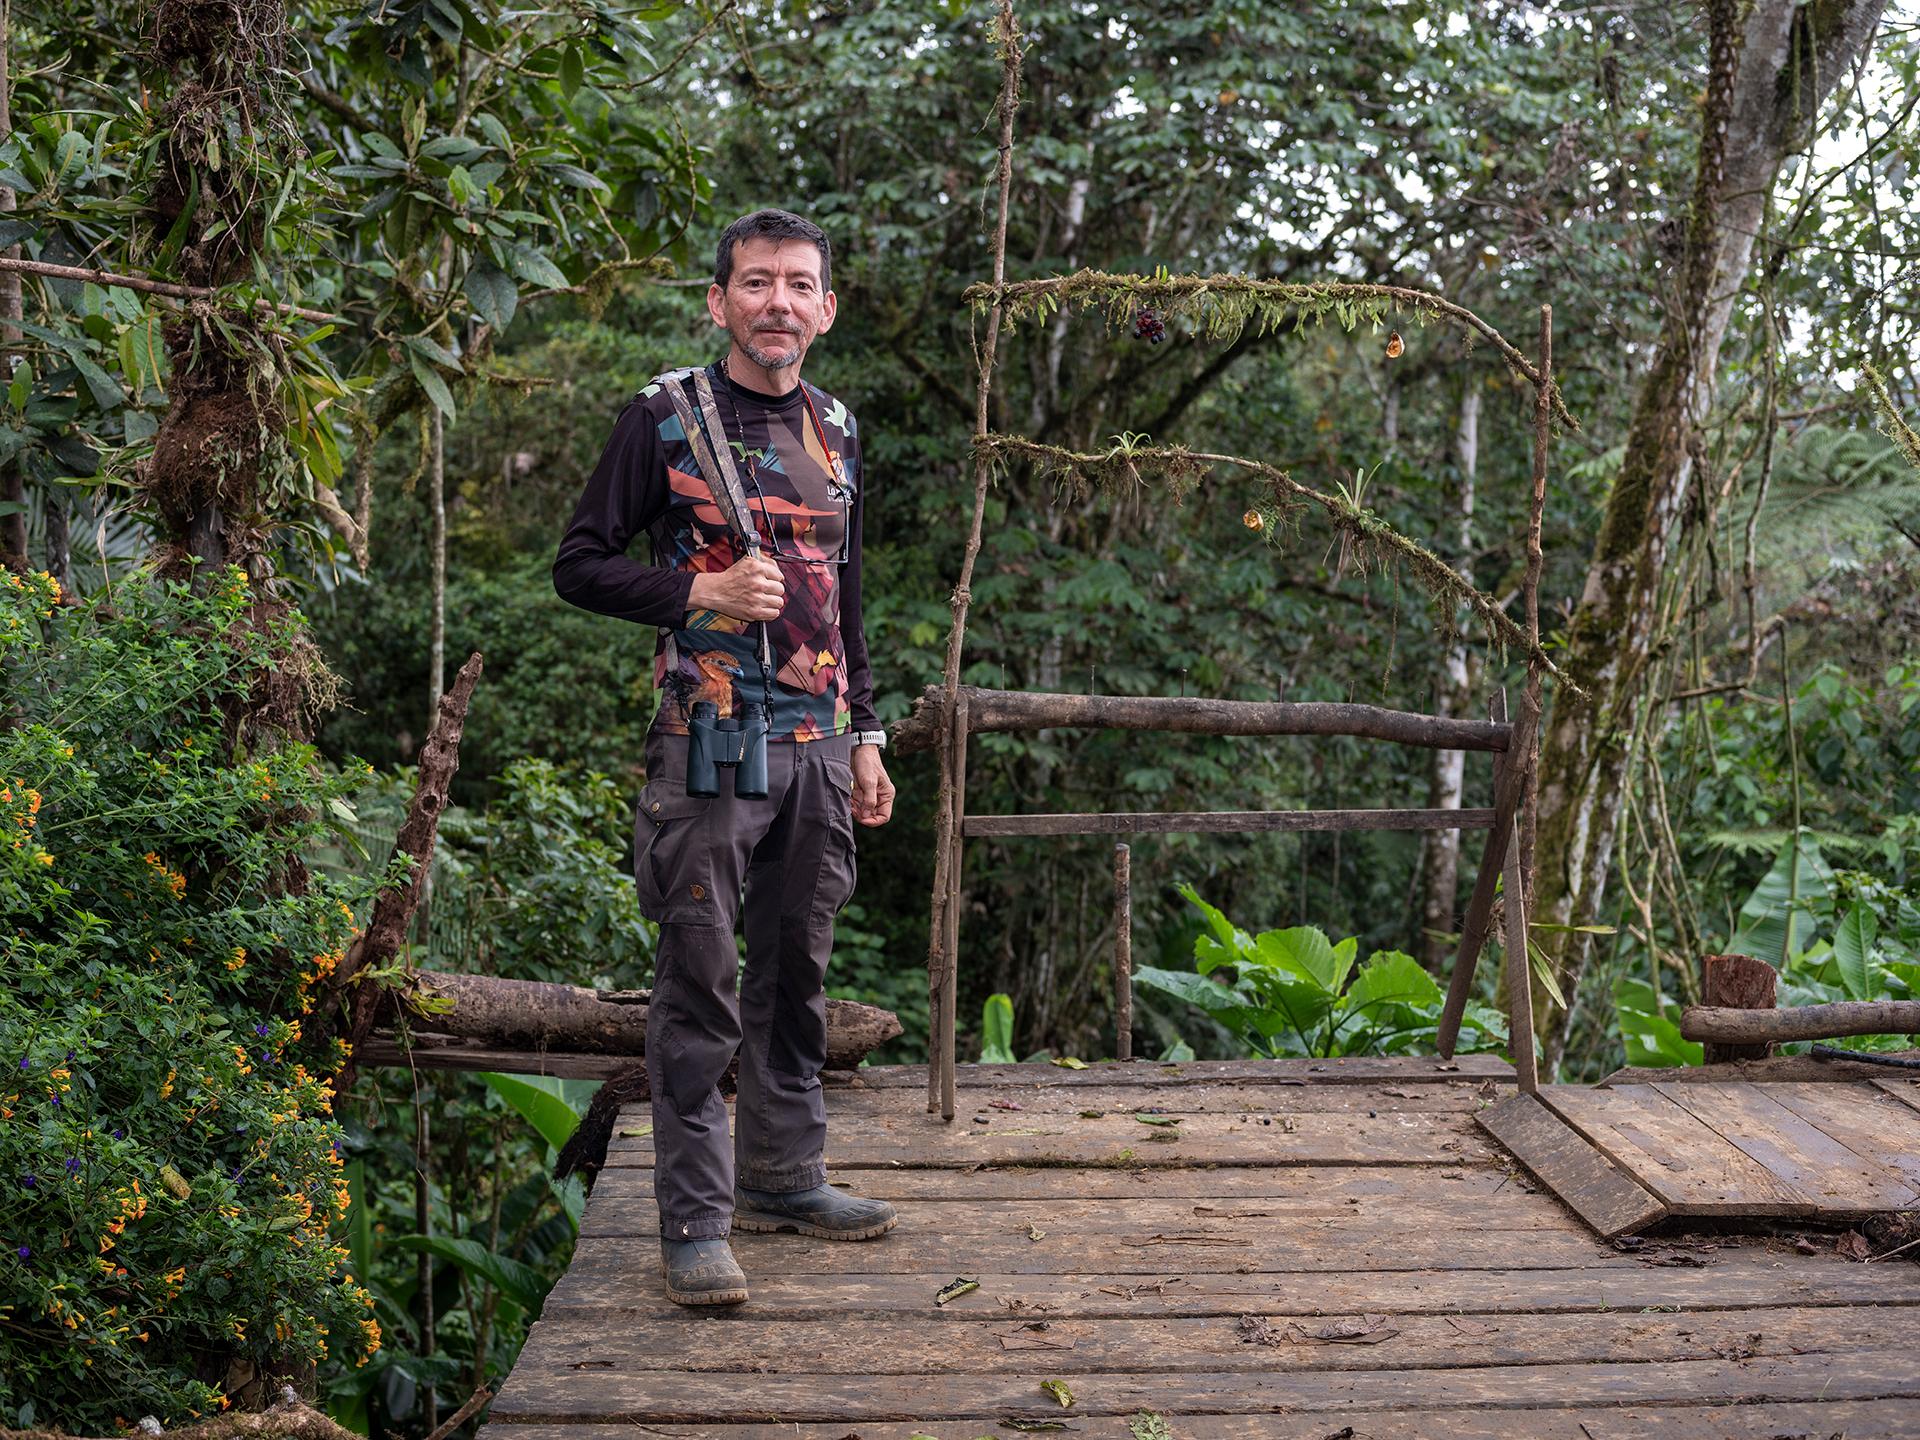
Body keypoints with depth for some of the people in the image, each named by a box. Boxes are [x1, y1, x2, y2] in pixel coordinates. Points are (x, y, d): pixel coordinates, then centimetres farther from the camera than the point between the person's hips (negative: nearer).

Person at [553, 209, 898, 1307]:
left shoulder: (836, 430, 15)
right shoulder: (666, 416, -1)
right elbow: (580, 564, -2)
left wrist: (865, 739, 18)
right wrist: (703, 591, -15)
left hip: (818, 748, 5)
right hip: (709, 742, -5)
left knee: (798, 970, 12)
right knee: (701, 986, -3)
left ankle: (785, 1176, 26)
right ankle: (697, 1217, 5)